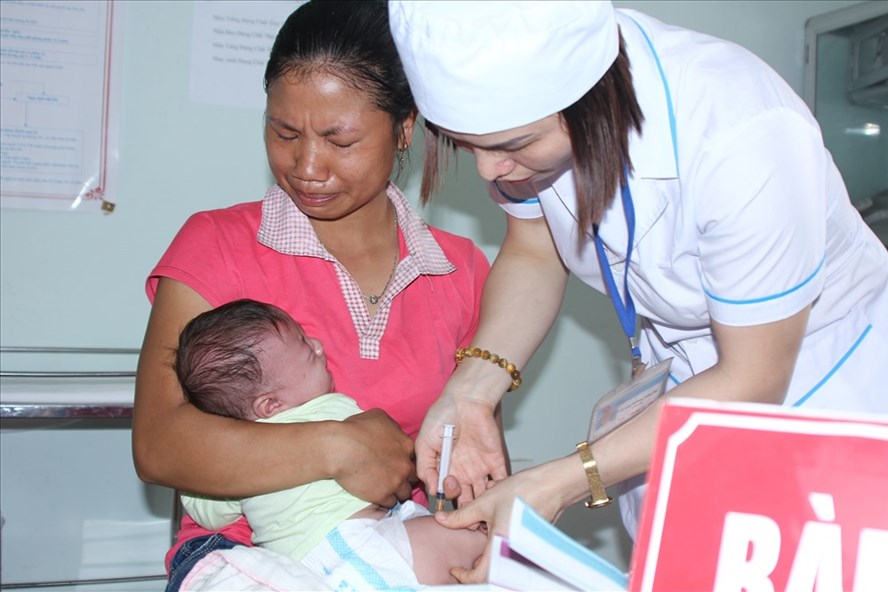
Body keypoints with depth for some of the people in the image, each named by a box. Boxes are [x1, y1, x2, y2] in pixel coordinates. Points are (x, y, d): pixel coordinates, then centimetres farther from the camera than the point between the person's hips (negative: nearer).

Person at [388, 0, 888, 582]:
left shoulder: (740, 140, -36)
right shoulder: (522, 99, -19)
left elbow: (754, 380, -25)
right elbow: (533, 254, -1)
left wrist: (559, 483, -29)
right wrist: (471, 391, -18)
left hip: (822, 375, -4)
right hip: (675, 386, 5)